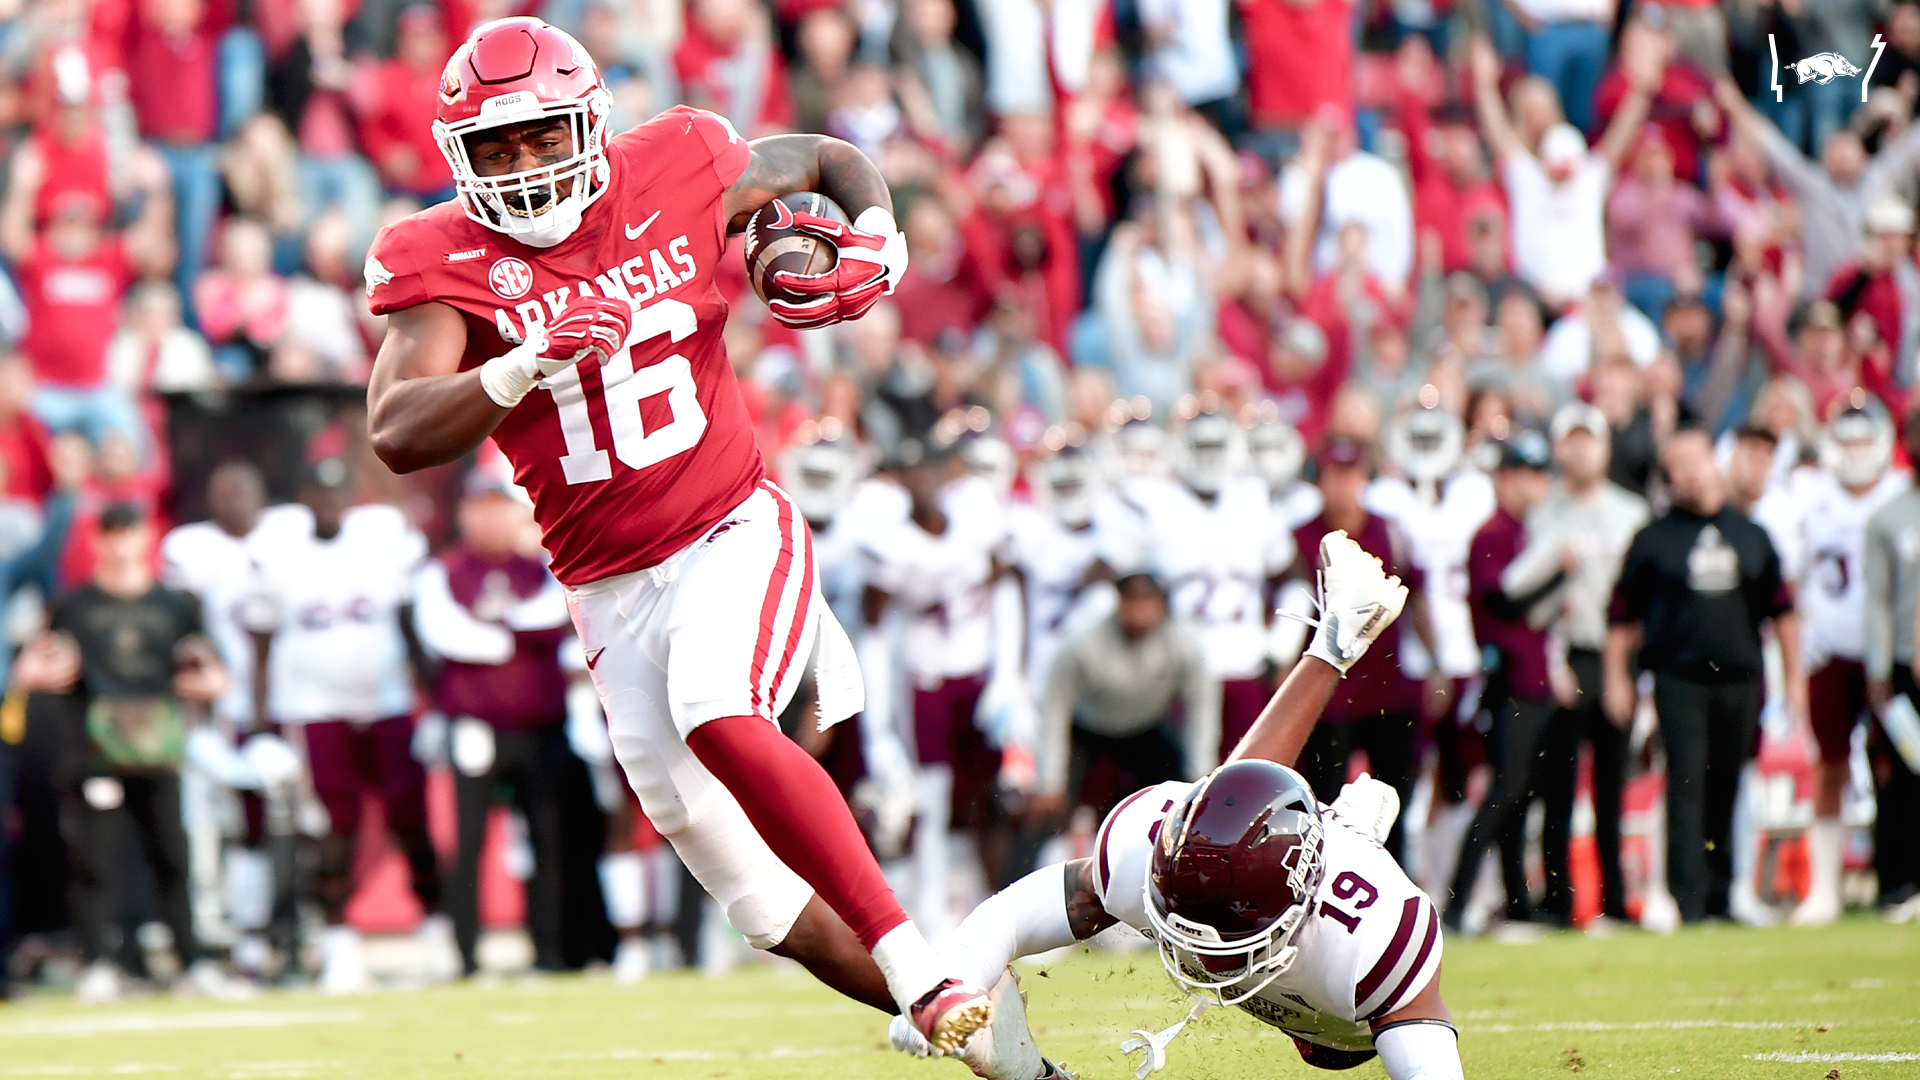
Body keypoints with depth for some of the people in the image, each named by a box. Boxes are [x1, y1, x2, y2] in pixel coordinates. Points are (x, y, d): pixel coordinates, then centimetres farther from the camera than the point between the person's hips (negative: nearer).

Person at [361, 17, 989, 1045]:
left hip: (733, 532, -2)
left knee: (717, 719, -31)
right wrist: (529, 364, -35)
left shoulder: (676, 171, -4)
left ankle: (920, 967, -27)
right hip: (611, 588, 3)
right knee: (708, 834, 1)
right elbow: (397, 437, -21)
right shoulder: (441, 260, -7)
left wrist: (878, 236, -6)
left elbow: (830, 159, 16)